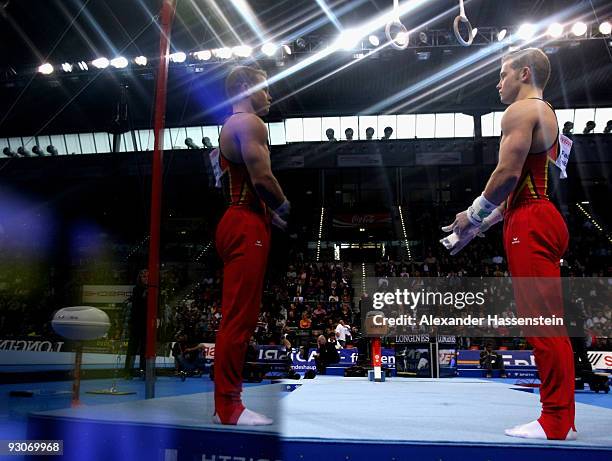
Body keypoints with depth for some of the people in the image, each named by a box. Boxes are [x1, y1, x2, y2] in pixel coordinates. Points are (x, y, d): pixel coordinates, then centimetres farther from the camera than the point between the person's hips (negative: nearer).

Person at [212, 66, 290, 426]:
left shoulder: (232, 126, 25)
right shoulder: (250, 122, -8)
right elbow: (262, 177, -19)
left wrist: (268, 211, 18)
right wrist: (283, 206, -2)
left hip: (239, 224, 11)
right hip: (247, 227, -11)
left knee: (238, 318, 12)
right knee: (239, 319, -8)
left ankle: (226, 402, 19)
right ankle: (229, 407, -2)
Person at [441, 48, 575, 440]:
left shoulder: (520, 110, -5)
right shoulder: (548, 115, 27)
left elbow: (508, 174, -17)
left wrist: (472, 217, -5)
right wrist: (480, 226, 23)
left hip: (530, 225, -10)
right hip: (544, 217, 10)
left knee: (543, 322, -8)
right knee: (549, 323, 10)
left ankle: (556, 422, -2)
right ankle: (561, 417, 16)